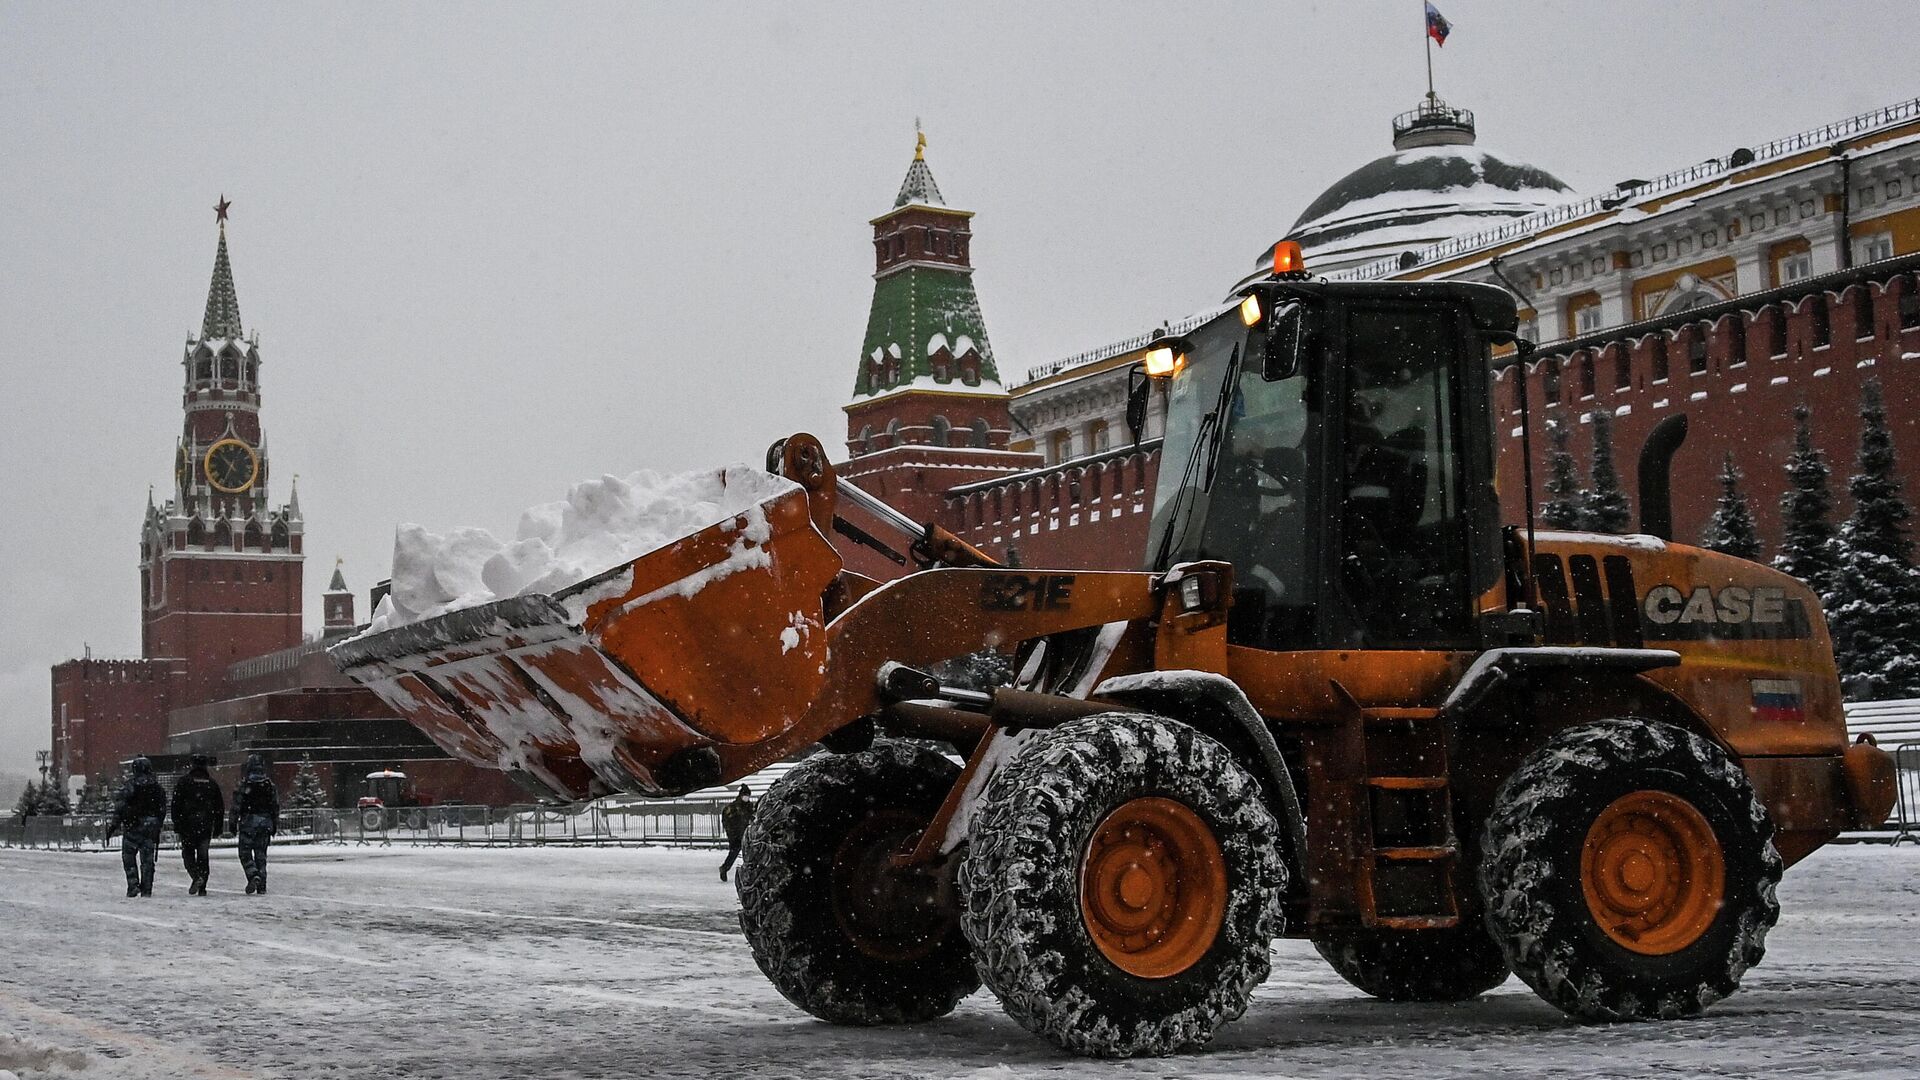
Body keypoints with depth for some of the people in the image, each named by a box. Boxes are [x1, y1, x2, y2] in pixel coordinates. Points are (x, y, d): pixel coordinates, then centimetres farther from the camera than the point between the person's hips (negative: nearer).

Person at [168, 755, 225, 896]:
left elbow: (176, 804, -6)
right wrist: (217, 827, 16)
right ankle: (202, 888, 4)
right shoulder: (212, 783, 7)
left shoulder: (184, 782, -3)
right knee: (203, 855, 7)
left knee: (188, 853, 7)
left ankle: (196, 876, -17)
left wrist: (176, 824, -1)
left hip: (188, 824, -3)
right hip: (206, 825, 3)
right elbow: (220, 806, 11)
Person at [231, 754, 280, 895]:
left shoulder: (244, 784, -7)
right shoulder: (270, 785, 4)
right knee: (261, 854, 10)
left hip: (248, 821, -4)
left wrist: (234, 824, 0)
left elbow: (236, 807, -7)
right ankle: (262, 885, 8)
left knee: (245, 853, 4)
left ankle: (254, 875, -18)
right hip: (265, 822, 4)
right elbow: (276, 806, 8)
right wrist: (275, 825, 15)